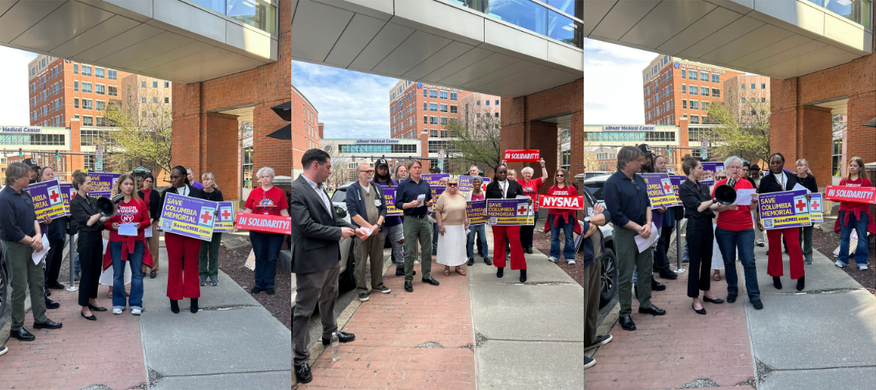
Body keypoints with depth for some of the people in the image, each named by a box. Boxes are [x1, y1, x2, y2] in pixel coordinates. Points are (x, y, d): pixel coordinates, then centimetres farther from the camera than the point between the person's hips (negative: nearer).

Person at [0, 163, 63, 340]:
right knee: (19, 288, 2)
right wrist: (32, 241, -12)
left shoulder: (24, 194, 6)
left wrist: (38, 235, -7)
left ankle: (40, 319, 29)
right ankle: (17, 327, 16)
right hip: (15, 247, -8)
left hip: (32, 245, 8)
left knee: (38, 282, 16)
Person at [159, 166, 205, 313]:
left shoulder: (197, 192, 6)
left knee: (192, 265, 5)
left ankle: (193, 299, 13)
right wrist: (160, 220, -13)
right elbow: (160, 212, 8)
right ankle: (174, 299, 14)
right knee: (174, 265, 4)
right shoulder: (166, 193, 8)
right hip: (173, 233, 1)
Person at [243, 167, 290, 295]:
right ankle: (259, 284, 14)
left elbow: (284, 212, 3)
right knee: (259, 258, 7)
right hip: (257, 231, 1)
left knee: (272, 259, 1)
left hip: (275, 232, -1)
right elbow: (248, 211, 8)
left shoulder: (279, 192, 4)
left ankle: (269, 285, 10)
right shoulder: (254, 192, 8)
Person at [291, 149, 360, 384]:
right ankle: (300, 358, 13)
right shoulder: (296, 190, -21)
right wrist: (339, 232, -17)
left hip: (331, 256, 10)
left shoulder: (319, 188, 7)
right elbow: (306, 226, -25)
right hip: (311, 260, -9)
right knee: (304, 309, 2)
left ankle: (330, 332, 50)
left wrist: (352, 229, 2)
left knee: (329, 297, 27)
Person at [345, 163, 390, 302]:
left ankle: (377, 284, 27)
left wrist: (377, 225, -5)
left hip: (377, 231, 5)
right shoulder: (352, 189, -4)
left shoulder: (378, 189, 13)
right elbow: (353, 212, -11)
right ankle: (361, 289, 8)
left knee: (378, 259, 12)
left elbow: (383, 208, 11)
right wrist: (369, 226, -13)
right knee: (361, 262, -1)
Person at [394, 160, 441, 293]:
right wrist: (410, 204, -21)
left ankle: (427, 275, 22)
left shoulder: (425, 184, 13)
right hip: (410, 220, -5)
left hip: (424, 218, 5)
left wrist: (430, 202, -2)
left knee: (427, 249, 10)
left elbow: (430, 199, 21)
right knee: (409, 252, -2)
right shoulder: (403, 185, -2)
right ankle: (408, 279, 6)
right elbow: (398, 203, -5)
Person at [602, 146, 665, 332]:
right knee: (625, 275, 1)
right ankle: (625, 313, 12)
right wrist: (638, 228, -16)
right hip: (625, 233, -7)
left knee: (646, 269, 17)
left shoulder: (639, 180, 7)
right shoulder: (612, 183, -16)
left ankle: (645, 304, 34)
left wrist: (648, 224, -7)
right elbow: (616, 215, -18)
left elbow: (647, 203, 11)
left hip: (643, 231, 7)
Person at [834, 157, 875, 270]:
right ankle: (842, 260, 16)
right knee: (844, 236, 7)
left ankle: (862, 261, 10)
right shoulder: (843, 181, 9)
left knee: (862, 237, 1)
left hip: (861, 212, -2)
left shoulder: (866, 181, 1)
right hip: (845, 211, 2)